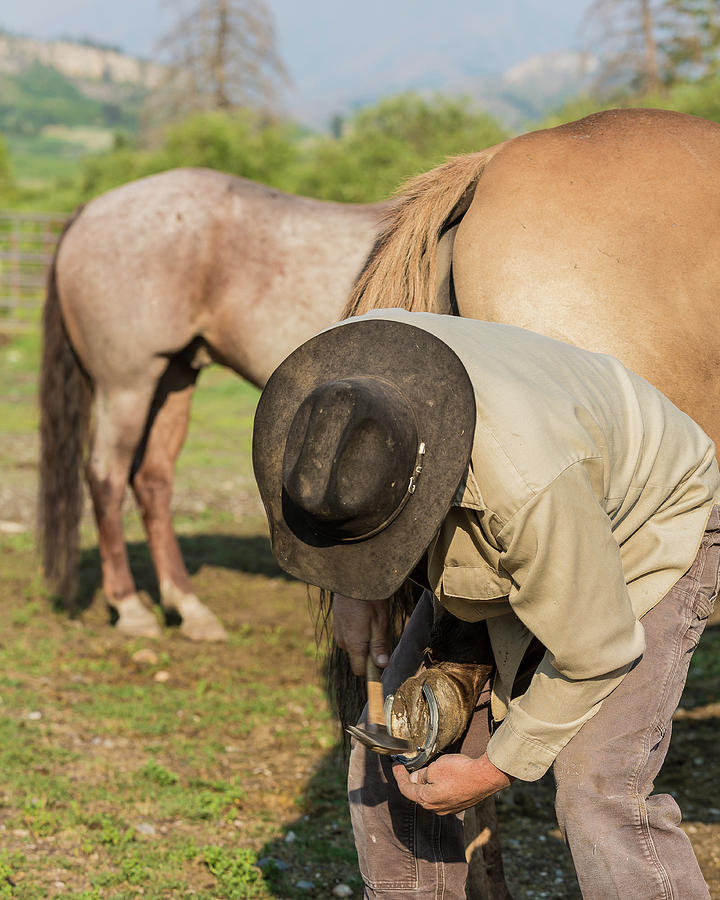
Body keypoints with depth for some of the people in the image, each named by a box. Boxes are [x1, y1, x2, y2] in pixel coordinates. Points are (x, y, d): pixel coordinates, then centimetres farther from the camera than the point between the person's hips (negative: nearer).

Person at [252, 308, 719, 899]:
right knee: (390, 751, 1)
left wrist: (493, 772, -18)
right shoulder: (341, 378, -27)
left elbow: (592, 653, -28)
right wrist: (352, 585, -8)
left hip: (640, 538, -7)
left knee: (599, 792, -22)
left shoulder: (528, 481, -45)